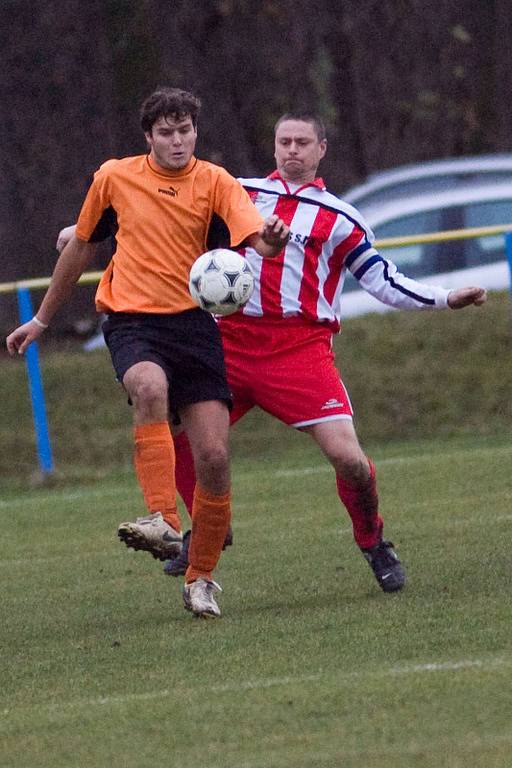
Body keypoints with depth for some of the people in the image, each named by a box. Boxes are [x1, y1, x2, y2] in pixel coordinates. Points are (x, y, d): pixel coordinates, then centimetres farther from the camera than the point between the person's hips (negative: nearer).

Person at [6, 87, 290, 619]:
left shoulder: (215, 182, 1)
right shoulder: (114, 178, 5)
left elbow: (256, 238, -15)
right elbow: (80, 248, 19)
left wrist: (271, 240, -40)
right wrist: (41, 320, 25)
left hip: (194, 324, 1)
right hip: (132, 321, -1)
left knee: (214, 458, -7)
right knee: (150, 387, -37)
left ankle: (200, 578, 12)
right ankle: (163, 523, -41)